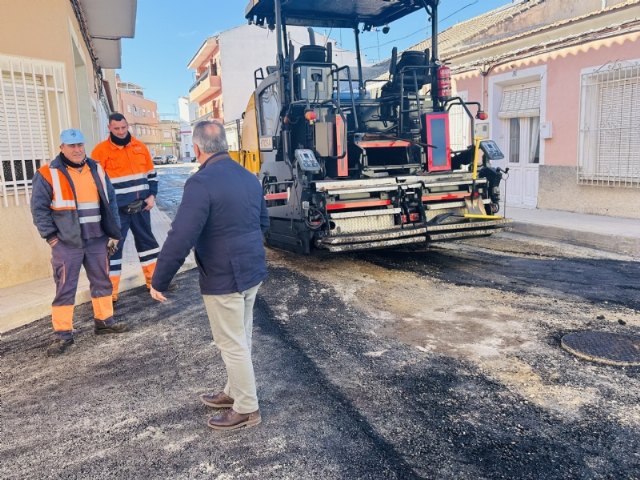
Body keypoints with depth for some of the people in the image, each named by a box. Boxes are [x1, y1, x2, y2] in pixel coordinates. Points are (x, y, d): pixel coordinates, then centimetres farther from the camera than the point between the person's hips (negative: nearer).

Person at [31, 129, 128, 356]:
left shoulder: (97, 170, 9)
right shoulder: (48, 174, -5)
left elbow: (110, 202, 12)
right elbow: (39, 208, -4)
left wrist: (114, 232, 8)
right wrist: (51, 236, -11)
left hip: (97, 240, 5)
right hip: (66, 243, -4)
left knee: (102, 282, 13)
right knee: (65, 289, 0)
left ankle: (104, 320, 29)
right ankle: (63, 334, 9)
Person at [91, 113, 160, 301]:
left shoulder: (140, 147, 7)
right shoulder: (101, 150, -5)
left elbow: (151, 173, 14)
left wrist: (152, 195, 2)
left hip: (141, 206, 4)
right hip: (116, 209, -4)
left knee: (147, 240, 14)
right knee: (113, 247, 1)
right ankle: (111, 289, 9)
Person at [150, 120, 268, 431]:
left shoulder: (201, 183, -20)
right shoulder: (249, 177, 6)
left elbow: (180, 238, -23)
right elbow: (263, 222, 17)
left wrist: (159, 281, -13)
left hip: (223, 280, -8)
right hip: (252, 272, 9)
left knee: (232, 345, 6)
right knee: (240, 340, 21)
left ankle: (246, 409, 21)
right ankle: (235, 392, 38)